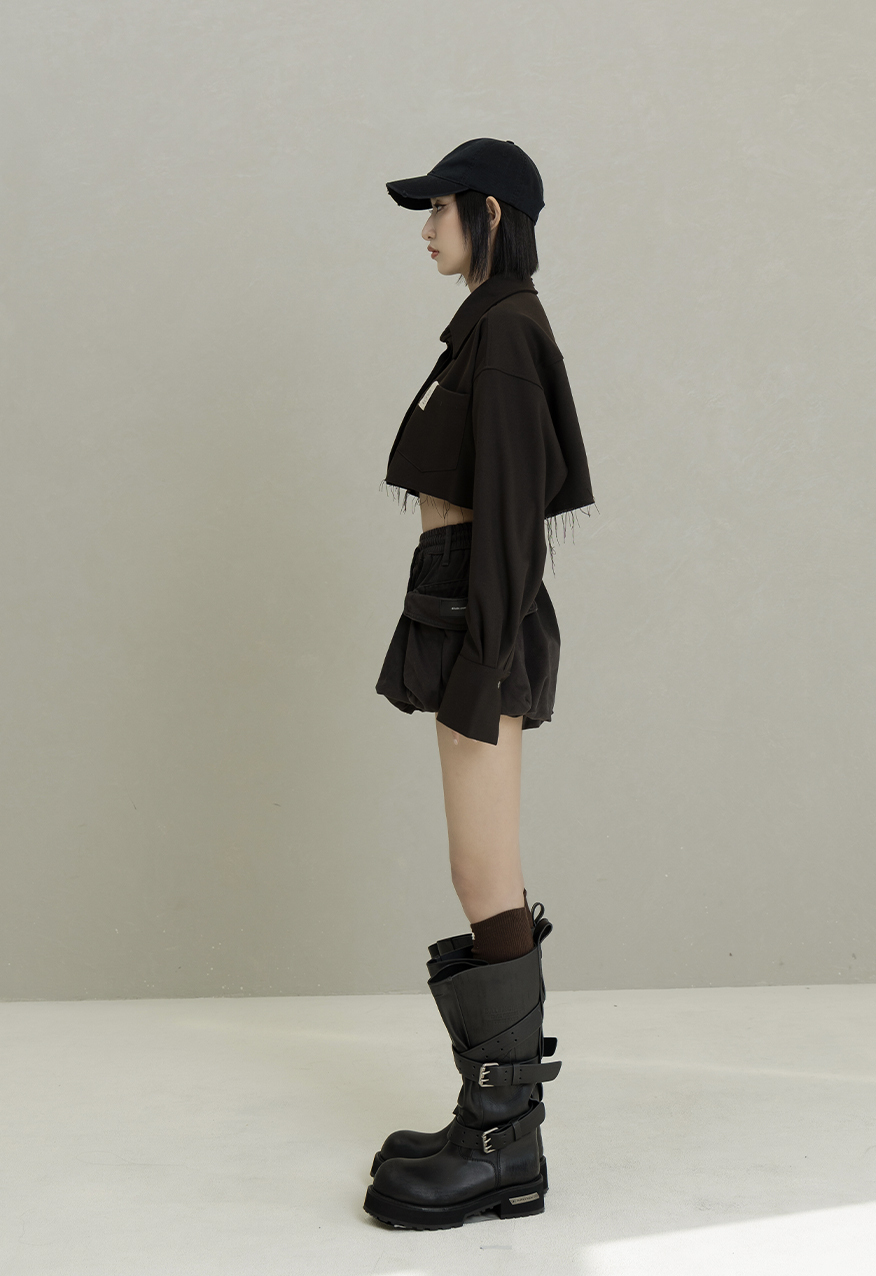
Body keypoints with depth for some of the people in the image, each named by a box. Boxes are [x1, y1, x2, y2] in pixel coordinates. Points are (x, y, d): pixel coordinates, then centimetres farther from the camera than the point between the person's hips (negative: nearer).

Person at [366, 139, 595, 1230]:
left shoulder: (503, 330, -13)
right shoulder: (495, 329, 18)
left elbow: (510, 505, -19)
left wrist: (480, 666, -21)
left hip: (476, 612, -11)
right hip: (469, 608, 11)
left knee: (485, 884, -7)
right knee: (488, 878, 12)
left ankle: (504, 1147, 2)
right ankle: (503, 1111, 21)